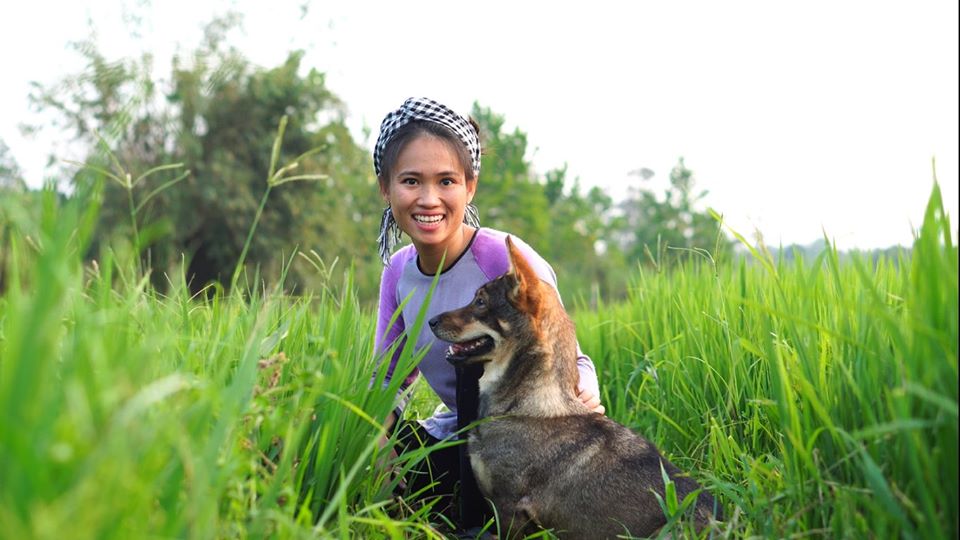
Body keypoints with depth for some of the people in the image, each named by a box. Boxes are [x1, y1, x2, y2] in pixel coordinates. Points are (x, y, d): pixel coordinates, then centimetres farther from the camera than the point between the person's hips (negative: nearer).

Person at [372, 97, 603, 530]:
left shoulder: (508, 260, -20)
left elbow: (569, 360, -15)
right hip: (454, 434, 5)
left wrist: (584, 396, -39)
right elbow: (389, 376, 3)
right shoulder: (398, 271, -2)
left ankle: (481, 523, -16)